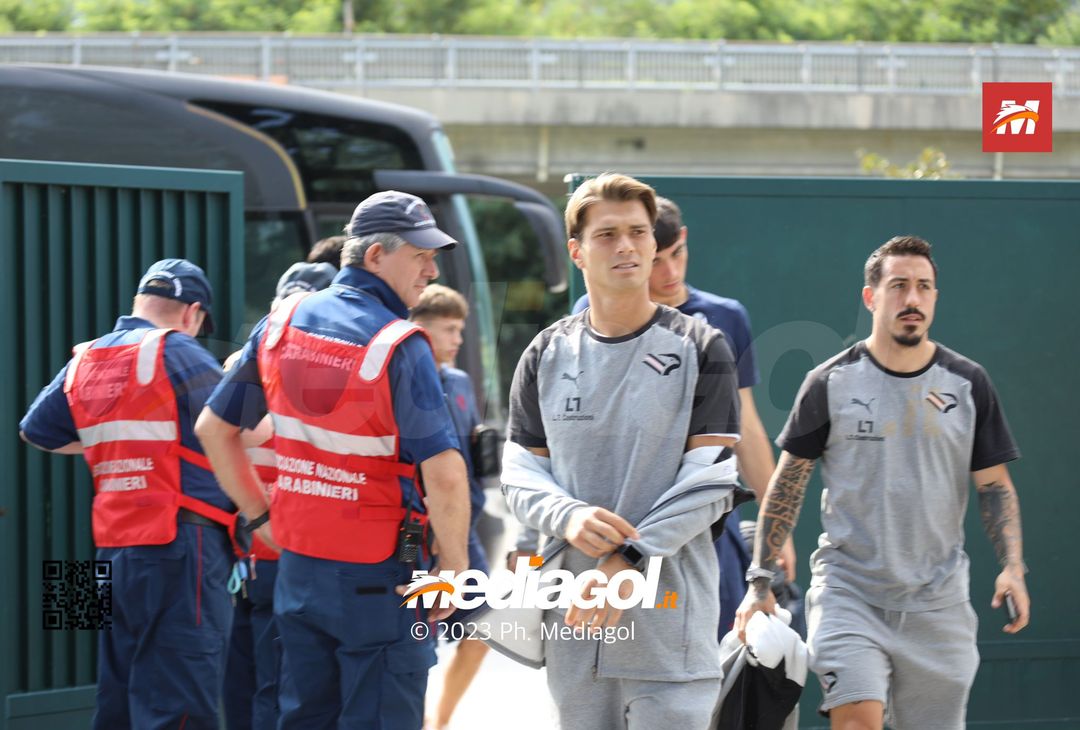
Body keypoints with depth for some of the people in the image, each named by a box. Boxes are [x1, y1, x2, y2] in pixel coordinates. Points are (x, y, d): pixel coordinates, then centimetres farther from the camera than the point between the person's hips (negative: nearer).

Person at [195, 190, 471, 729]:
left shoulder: (281, 324, 3)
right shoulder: (400, 346, -17)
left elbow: (213, 428, 10)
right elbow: (443, 474, -23)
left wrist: (260, 515, 16)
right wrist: (454, 569, -11)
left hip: (297, 564, 6)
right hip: (378, 579, -6)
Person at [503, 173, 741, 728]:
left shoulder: (701, 349, 1)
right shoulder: (547, 355, 11)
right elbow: (519, 476, 8)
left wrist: (629, 561, -17)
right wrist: (568, 517, -15)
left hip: (671, 616, -3)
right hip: (573, 619, 3)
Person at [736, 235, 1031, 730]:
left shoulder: (968, 383, 5)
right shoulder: (831, 383, 0)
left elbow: (994, 484, 7)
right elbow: (787, 484, 5)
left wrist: (1012, 566, -7)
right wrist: (760, 580, 0)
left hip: (937, 600, 2)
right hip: (848, 591, -2)